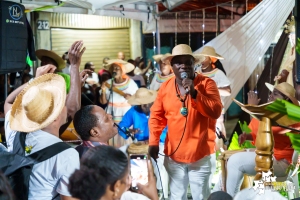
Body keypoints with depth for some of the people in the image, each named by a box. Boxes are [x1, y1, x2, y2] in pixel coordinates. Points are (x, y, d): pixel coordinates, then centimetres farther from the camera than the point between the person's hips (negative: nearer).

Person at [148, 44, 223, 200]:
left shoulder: (206, 83, -6)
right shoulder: (165, 87, 3)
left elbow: (216, 112, -15)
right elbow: (156, 116, 8)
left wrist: (194, 93, -23)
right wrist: (153, 142, -1)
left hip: (199, 155, -2)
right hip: (173, 154, 3)